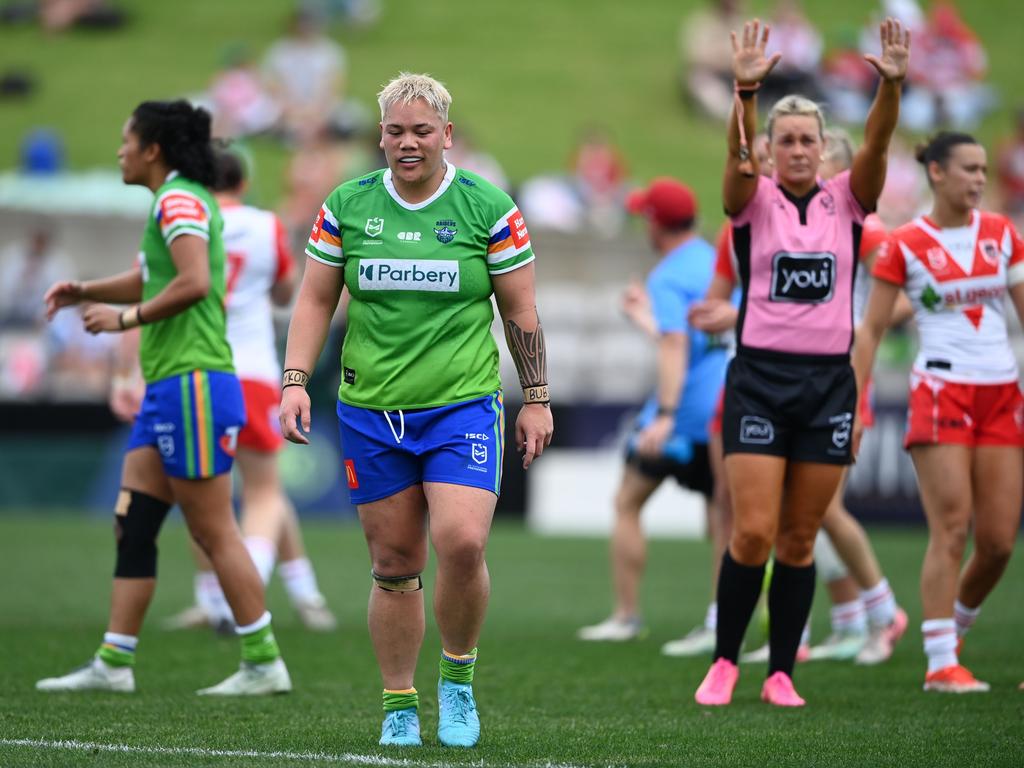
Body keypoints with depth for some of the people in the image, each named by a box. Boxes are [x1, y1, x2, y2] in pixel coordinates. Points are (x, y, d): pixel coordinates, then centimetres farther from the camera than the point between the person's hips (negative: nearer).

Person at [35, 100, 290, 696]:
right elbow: (152, 279, 33)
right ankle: (114, 664, 9)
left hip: (193, 384, -10)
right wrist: (86, 291, 22)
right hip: (168, 387, 10)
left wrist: (125, 317, -16)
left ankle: (264, 664, -2)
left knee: (215, 532, -6)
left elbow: (194, 283, -26)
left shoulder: (179, 200, -12)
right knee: (132, 525, 8)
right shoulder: (181, 201, 19)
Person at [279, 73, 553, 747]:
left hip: (463, 405, -2)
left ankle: (458, 679, 3)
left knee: (461, 542, -19)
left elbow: (521, 311, 5)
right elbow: (316, 300, 11)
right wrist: (295, 381, 0)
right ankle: (400, 708, 15)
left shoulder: (489, 209, 0)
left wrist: (536, 399, 3)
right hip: (370, 410, 2)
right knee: (394, 564, 4)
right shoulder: (346, 207, 5)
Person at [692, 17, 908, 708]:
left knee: (799, 540, 5)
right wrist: (746, 91, -37)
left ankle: (782, 672, 13)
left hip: (829, 382, 2)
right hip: (760, 378, -2)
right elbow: (738, 154, -18)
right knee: (753, 532, -9)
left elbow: (877, 143, -11)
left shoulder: (847, 200, 6)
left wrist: (892, 85, -29)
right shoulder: (754, 200, 1)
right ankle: (724, 663, 6)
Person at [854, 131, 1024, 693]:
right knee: (951, 530, -12)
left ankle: (952, 630, 23)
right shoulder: (905, 245, -3)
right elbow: (870, 330, 1)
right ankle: (941, 663, -7)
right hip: (941, 389, -4)